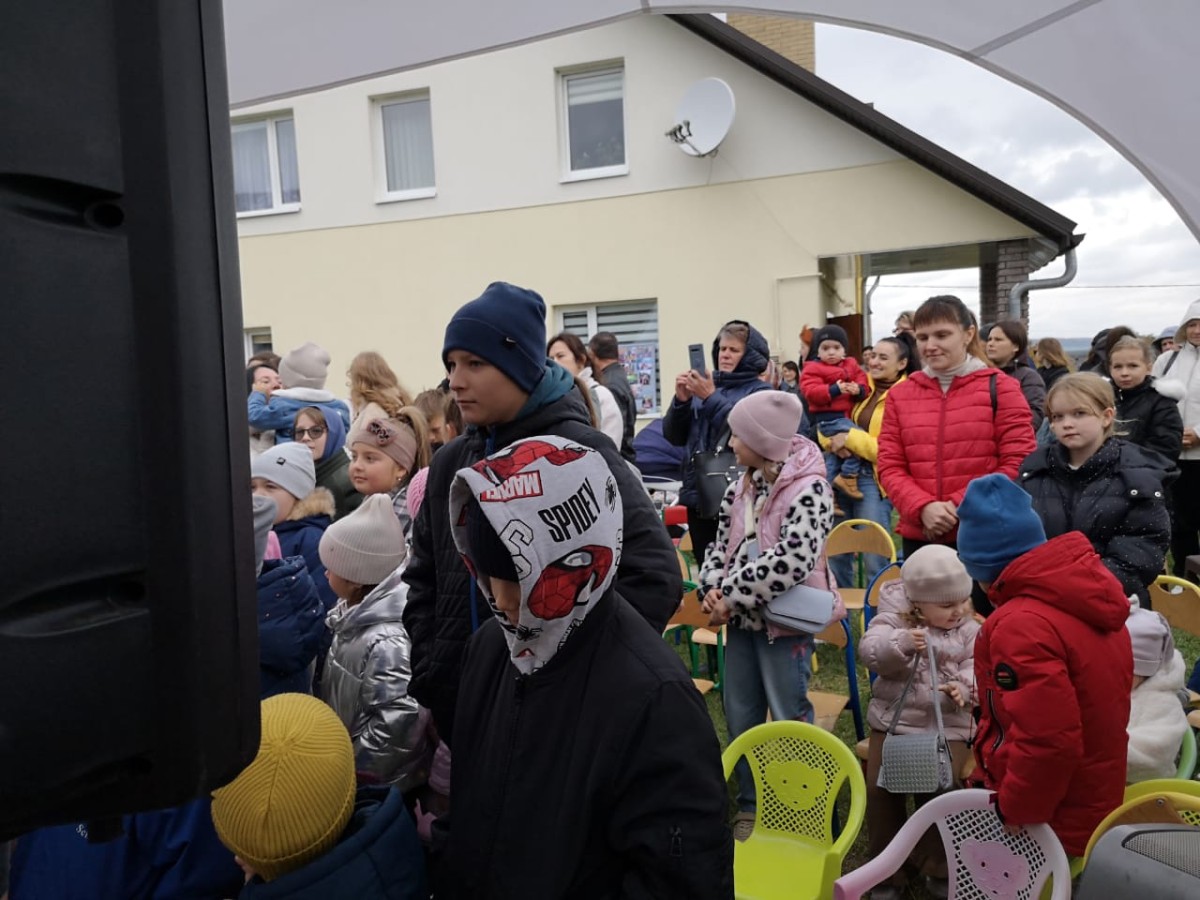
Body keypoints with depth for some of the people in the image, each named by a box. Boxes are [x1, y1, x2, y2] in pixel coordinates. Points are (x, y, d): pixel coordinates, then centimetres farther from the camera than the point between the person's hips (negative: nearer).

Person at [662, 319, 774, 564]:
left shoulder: (760, 391, 0)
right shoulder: (704, 386, 11)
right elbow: (674, 437, 8)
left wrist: (712, 398, -18)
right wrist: (681, 400, -7)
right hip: (699, 495, 5)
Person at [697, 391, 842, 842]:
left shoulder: (808, 489, -18)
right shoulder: (739, 489, 6)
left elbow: (792, 561, -27)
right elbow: (720, 545, 12)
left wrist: (732, 598, -22)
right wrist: (712, 588, -8)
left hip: (786, 619, -7)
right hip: (741, 618, 7)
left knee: (789, 719, 5)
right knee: (739, 716, 15)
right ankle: (749, 805, 33)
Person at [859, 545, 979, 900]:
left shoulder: (969, 630, 5)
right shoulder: (893, 620, -2)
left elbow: (976, 666, -5)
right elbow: (869, 651, -16)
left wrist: (964, 687, -27)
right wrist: (901, 643, -34)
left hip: (947, 726, 0)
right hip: (893, 720, 0)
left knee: (936, 789, -17)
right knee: (880, 788, -8)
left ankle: (937, 867, 10)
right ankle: (889, 871, 14)